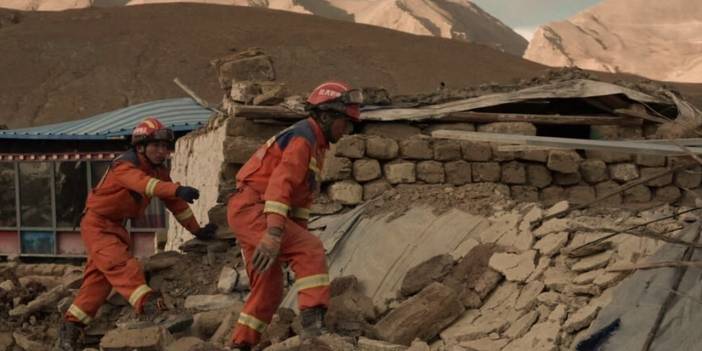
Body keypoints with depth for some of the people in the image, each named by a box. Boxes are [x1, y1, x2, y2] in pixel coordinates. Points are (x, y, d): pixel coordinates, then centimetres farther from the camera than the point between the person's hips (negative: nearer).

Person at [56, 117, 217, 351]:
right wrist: (178, 189, -61)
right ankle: (149, 306, -45)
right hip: (97, 224, -9)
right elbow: (145, 184, -45)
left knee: (98, 281, 10)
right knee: (122, 265, -28)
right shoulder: (124, 167, -24)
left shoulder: (159, 171, 2)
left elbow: (175, 203, 10)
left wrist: (196, 230, 10)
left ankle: (70, 329, 18)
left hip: (117, 227, 9)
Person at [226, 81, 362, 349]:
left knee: (269, 289, 14)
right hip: (252, 208, -10)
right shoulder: (303, 138, -13)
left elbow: (301, 196, 23)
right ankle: (313, 325, -32)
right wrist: (274, 234, -37)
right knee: (312, 251, -23)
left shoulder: (316, 145, 20)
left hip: (249, 213, 10)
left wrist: (299, 235, 17)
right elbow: (280, 183, -27)